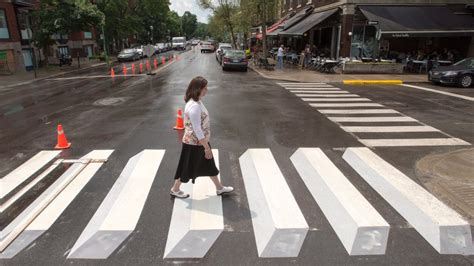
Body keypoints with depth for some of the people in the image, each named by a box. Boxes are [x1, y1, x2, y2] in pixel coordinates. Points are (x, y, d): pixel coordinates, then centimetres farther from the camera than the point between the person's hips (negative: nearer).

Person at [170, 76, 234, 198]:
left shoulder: (197, 102, 4)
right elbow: (197, 130, -27)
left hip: (201, 141, 9)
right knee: (188, 167, 9)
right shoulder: (194, 106, -28)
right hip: (194, 143, -9)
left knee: (209, 165, 19)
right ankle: (175, 190, 30)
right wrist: (207, 148, -21)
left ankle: (219, 188, 35)